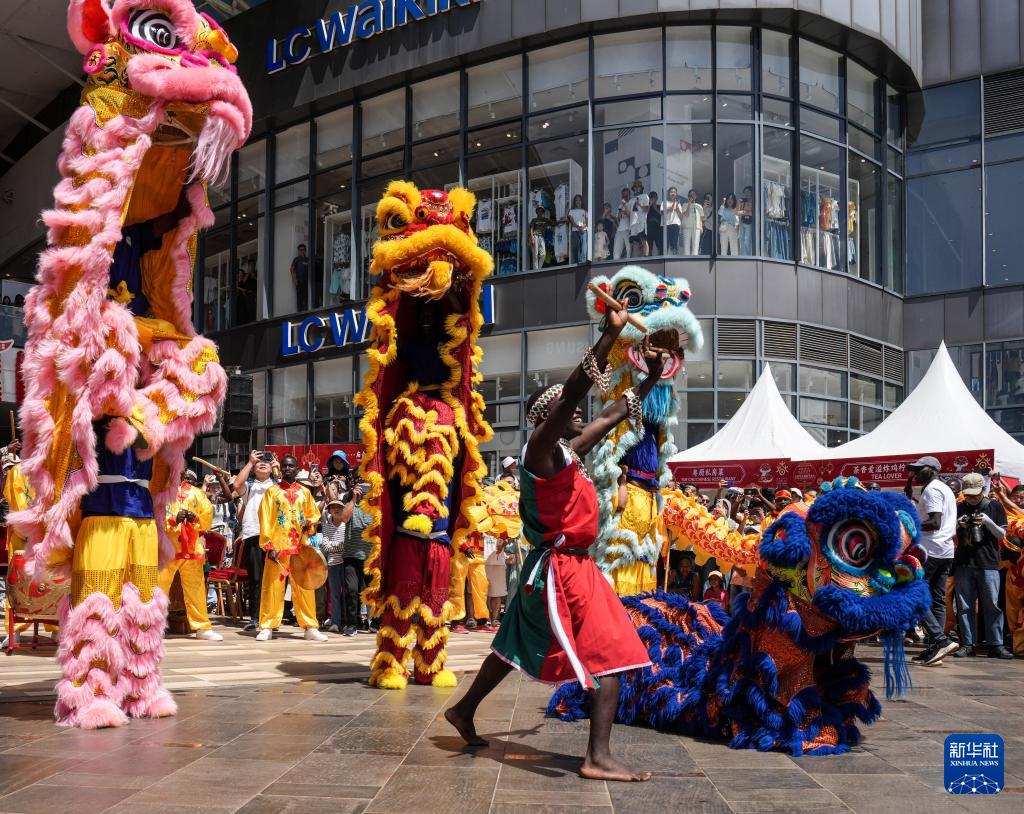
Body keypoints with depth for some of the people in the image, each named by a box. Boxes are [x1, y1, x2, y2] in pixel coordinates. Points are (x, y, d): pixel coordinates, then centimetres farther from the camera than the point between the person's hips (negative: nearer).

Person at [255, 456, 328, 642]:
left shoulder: (305, 492, 11)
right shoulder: (272, 491, 3)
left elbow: (314, 514, 22)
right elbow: (265, 519, -3)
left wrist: (309, 523, -2)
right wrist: (268, 546, -13)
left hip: (301, 546, 2)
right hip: (278, 546, -2)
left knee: (304, 587, 3)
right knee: (273, 586, -1)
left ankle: (310, 627, 8)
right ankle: (267, 627, 5)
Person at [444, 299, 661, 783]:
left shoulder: (569, 451, 12)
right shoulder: (543, 448, -14)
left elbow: (616, 414, 24)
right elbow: (573, 392, -28)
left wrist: (651, 379, 22)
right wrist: (611, 334, -30)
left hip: (567, 567, 10)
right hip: (560, 569, -10)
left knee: (518, 647, 21)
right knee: (610, 655, -12)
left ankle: (464, 711, 35)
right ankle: (598, 758, -13)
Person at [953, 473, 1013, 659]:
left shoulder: (995, 507, 6)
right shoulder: (959, 508, 11)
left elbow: (1002, 535, 3)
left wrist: (988, 522, -13)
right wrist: (958, 524, -8)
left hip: (988, 564, -2)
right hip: (963, 564, 2)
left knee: (992, 605, -2)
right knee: (965, 606, 3)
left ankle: (996, 645, 2)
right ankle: (968, 644, 8)